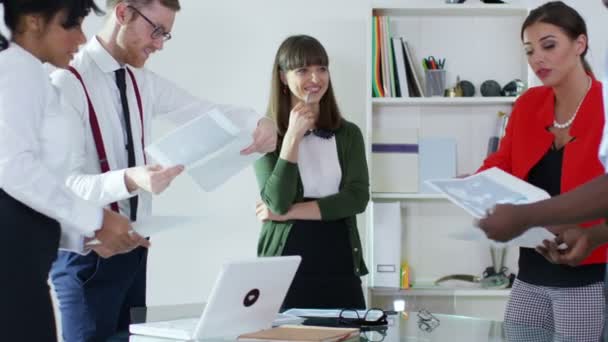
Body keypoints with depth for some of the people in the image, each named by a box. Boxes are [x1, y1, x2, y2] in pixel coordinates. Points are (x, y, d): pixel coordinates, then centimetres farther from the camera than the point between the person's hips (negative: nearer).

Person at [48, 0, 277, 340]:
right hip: (87, 256, -7)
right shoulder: (68, 83, -17)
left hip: (134, 250, 8)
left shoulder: (144, 83, 7)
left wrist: (258, 123, -11)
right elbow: (65, 184, -22)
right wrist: (129, 181, -39)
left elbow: (206, 111, 9)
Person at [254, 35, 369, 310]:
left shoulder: (348, 134, 9)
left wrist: (289, 212, -10)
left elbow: (356, 199, -4)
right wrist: (293, 136, -15)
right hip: (286, 264, -2)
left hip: (339, 264, 3)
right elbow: (278, 202, -11)